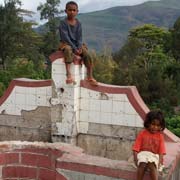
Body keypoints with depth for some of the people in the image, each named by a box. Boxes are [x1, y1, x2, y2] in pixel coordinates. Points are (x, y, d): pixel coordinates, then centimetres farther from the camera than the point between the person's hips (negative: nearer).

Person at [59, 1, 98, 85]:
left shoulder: (78, 23, 5)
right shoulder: (63, 22, -9)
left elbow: (79, 37, 1)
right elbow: (65, 37, -16)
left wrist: (79, 47, -18)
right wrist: (74, 48, -23)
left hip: (77, 44, 5)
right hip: (66, 43, -5)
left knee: (87, 54, -20)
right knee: (68, 50, -39)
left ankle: (90, 77, -13)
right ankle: (69, 75, -49)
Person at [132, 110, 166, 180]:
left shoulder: (160, 136, 3)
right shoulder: (142, 133, 0)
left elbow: (161, 151, -2)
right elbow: (136, 148, -3)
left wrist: (160, 161, -16)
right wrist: (135, 158, -16)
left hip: (154, 155, 0)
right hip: (143, 154, 0)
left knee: (152, 165, -32)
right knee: (142, 164, -31)